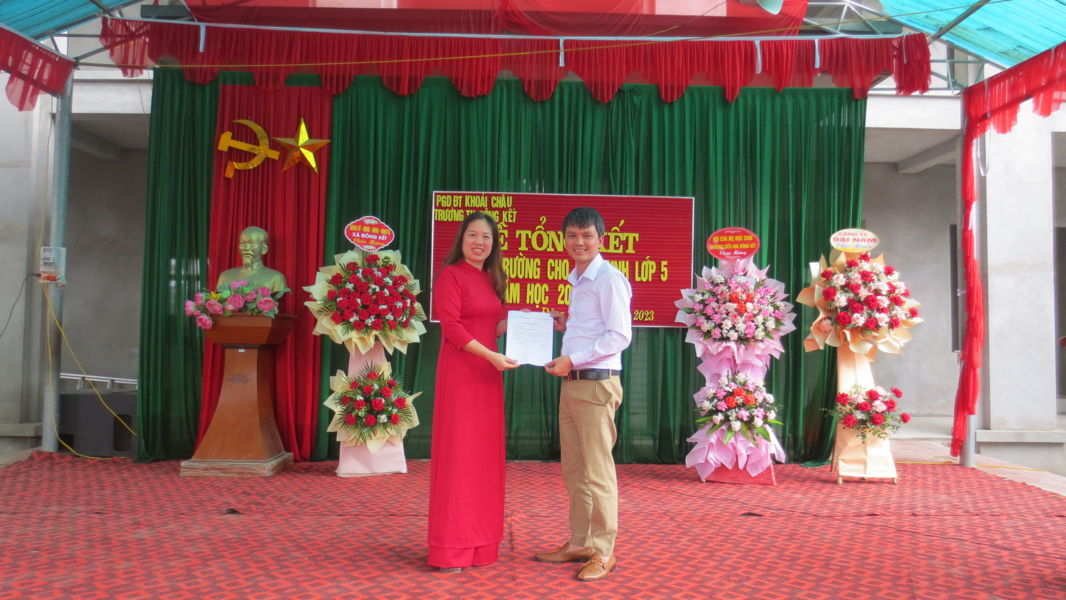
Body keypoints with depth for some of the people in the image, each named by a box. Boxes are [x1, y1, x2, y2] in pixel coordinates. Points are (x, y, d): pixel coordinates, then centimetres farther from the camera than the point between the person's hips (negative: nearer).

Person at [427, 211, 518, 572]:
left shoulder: (489, 279, 15)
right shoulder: (451, 275, -7)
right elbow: (452, 328, -15)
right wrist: (492, 356, -20)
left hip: (487, 373, 8)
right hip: (461, 371, -8)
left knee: (485, 454, 10)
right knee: (458, 453, -3)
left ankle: (479, 538, 21)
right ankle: (449, 548, 6)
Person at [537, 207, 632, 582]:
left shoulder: (609, 278, -11)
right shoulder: (577, 281, 16)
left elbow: (619, 336, -17)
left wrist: (572, 360, -19)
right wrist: (565, 327, 10)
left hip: (597, 383, -9)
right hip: (571, 383, 9)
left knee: (597, 471, -1)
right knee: (573, 469, 14)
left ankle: (603, 552, 10)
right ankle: (579, 543, 26)